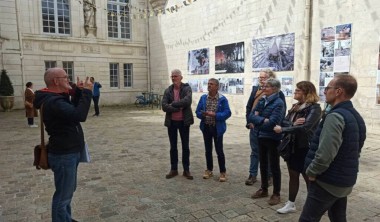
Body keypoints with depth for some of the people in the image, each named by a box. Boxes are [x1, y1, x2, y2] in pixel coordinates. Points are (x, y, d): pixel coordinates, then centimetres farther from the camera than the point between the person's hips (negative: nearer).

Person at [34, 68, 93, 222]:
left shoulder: (56, 98, 11)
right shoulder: (53, 102, -24)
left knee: (68, 191, 24)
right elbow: (79, 115, -36)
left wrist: (79, 92, 7)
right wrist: (87, 92, -26)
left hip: (69, 152, 11)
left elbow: (73, 110, 21)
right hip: (64, 155, -11)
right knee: (63, 195, 2)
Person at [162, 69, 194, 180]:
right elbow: (164, 106, -10)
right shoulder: (168, 90, 2)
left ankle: (186, 170, 18)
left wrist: (173, 104, -15)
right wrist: (178, 108, -18)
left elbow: (187, 101, -23)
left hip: (184, 121, -2)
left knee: (185, 146, 7)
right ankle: (173, 169, 22)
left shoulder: (187, 88, -5)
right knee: (173, 147, 11)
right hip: (171, 122, 2)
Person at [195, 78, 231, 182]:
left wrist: (215, 115, -24)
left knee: (219, 151, 2)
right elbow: (198, 111, 4)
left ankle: (222, 172, 15)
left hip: (217, 128, -4)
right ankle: (209, 170, 28)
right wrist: (202, 114, -18)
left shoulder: (222, 99, -9)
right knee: (208, 150, 14)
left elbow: (227, 113, -14)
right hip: (206, 127, 4)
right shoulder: (203, 98, 3)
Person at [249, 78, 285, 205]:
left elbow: (272, 123, -25)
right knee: (263, 164, 17)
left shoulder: (279, 103, -15)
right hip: (261, 137, 7)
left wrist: (257, 122, -11)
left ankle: (276, 194, 20)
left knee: (274, 166, 5)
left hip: (273, 139, -7)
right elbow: (251, 116, -2)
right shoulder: (262, 101, 7)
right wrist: (263, 120, -18)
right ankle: (264, 189, 33)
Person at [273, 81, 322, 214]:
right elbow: (284, 122, 1)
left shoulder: (314, 108, -15)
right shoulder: (295, 107, 9)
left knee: (309, 178, 7)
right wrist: (293, 123, -21)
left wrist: (282, 130, -21)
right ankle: (291, 204, 29)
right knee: (293, 175, 16)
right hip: (292, 146, 7)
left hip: (305, 148, -7)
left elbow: (304, 127, -26)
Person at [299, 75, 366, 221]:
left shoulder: (335, 116, -22)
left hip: (328, 182, -10)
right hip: (346, 181, 10)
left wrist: (311, 172, -14)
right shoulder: (357, 117, 10)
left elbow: (325, 154, -29)